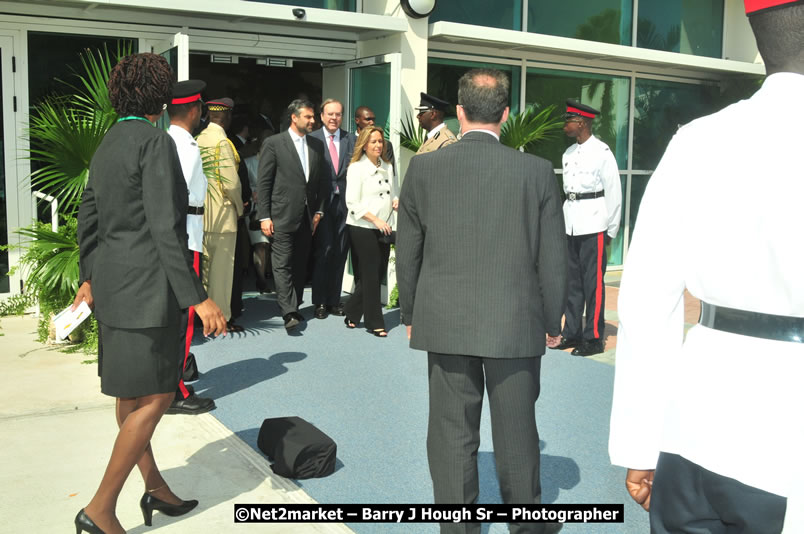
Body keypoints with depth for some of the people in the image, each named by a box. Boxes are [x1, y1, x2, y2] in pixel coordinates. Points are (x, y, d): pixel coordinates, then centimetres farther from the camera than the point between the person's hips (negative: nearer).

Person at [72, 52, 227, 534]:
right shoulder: (155, 141, -13)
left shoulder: (108, 144, 13)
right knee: (156, 397, -2)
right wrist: (197, 297, -19)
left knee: (130, 394, 15)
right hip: (146, 287, -10)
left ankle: (155, 487, 29)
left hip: (113, 283, 10)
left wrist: (90, 277, 29)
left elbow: (88, 218, 19)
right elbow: (165, 228, -20)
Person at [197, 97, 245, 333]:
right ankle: (222, 317, 8)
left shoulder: (199, 138, 6)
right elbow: (231, 182, -19)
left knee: (206, 264, 16)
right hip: (222, 213, -8)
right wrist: (239, 207, -1)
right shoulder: (222, 142, -15)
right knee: (222, 267, 1)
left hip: (203, 212, 8)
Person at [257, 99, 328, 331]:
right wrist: (264, 216, -9)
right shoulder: (273, 144, -3)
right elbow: (263, 183, -5)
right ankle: (288, 313, -12)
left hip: (307, 216, 5)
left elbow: (321, 181, 16)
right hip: (283, 216, -5)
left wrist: (319, 210, 7)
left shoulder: (317, 145, 12)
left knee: (300, 265, 10)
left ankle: (294, 307, 21)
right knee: (282, 264, -8)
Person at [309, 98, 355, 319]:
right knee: (324, 250, -4)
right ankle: (320, 301, 7)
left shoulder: (351, 140, 10)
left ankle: (334, 299, 18)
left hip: (344, 201, 3)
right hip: (322, 202, -3)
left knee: (340, 251, 7)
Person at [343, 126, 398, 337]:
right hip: (362, 229, -7)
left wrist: (396, 201, 1)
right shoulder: (356, 168, -6)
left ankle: (352, 315, 23)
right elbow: (353, 203, -12)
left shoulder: (388, 167, 14)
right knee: (370, 276, -2)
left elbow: (393, 193, 25)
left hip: (383, 229, 7)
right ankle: (375, 323, 7)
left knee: (379, 274, 8)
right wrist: (376, 220, -19)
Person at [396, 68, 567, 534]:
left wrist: (411, 314, 14)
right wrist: (552, 321, 10)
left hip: (445, 323, 1)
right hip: (517, 324, 0)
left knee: (452, 434, 11)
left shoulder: (424, 168, -4)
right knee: (516, 432, 15)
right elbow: (553, 258, -3)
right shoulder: (538, 172, -7)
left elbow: (407, 252, 2)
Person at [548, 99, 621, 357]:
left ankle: (594, 338, 4)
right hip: (570, 225, 7)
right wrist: (565, 220, 11)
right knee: (572, 281, 11)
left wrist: (611, 230, -6)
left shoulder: (601, 152, -7)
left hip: (593, 225, -7)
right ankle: (572, 332, 21)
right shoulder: (568, 154, 13)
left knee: (593, 282, -3)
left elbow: (613, 193, -6)